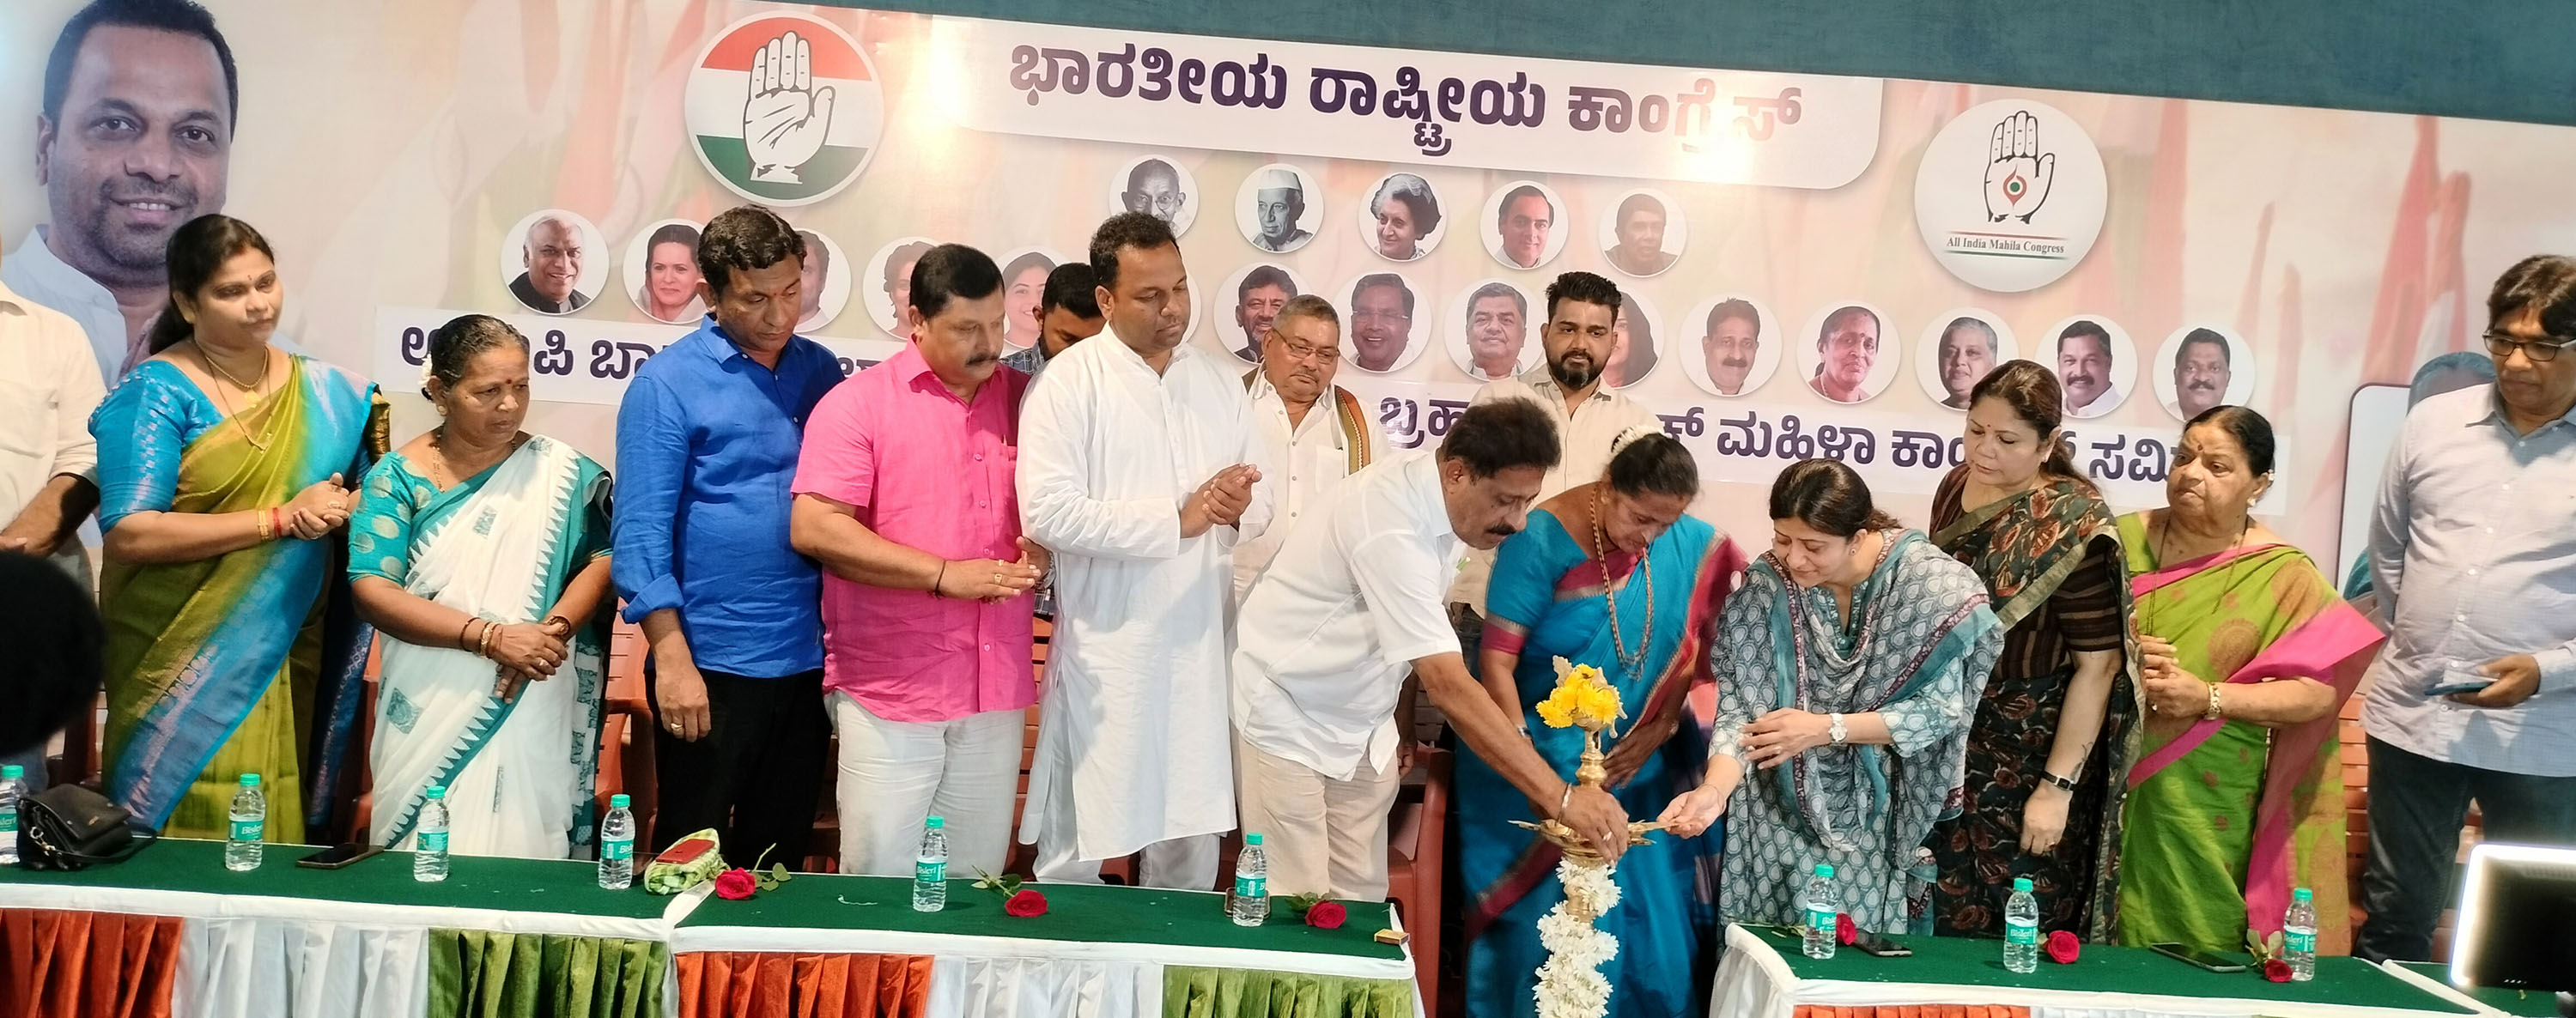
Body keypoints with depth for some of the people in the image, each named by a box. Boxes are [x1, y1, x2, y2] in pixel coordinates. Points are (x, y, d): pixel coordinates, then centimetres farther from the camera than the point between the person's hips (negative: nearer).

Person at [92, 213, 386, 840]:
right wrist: (280, 518, -15)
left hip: (289, 664, 4)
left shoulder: (326, 393, 9)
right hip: (181, 665, -3)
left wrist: (341, 506, -7)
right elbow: (129, 532, -14)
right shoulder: (156, 392, -4)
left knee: (278, 834, 3)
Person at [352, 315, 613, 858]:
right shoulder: (397, 477, 0)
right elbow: (371, 589, -8)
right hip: (428, 714, 0)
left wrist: (553, 630, -18)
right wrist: (490, 636, -16)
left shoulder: (560, 471, 3)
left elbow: (601, 558, 0)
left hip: (531, 709, 0)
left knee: (523, 849, 1)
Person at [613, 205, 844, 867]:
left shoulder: (820, 371, 7)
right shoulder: (668, 383, -6)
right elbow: (641, 533, -10)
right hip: (710, 663, -4)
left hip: (807, 661, 4)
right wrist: (672, 659, -16)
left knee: (780, 861, 15)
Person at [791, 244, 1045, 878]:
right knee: (880, 884, 3)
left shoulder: (1026, 400, 8)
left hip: (997, 691, 4)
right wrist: (946, 574, -17)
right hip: (888, 690, -3)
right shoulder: (858, 403, -4)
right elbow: (815, 528, -13)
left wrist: (1044, 549, -5)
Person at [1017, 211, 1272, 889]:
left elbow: (1264, 502, 13)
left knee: (1191, 845, 13)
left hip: (1199, 649, 5)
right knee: (1078, 846, 5)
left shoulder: (1220, 385, 10)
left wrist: (1240, 507, -12)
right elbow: (1047, 512, -17)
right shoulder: (1070, 380, -7)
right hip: (1104, 652, -5)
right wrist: (1178, 519, -16)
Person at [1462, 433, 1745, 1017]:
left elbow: (1692, 641, 4)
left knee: (1648, 904, 5)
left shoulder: (1692, 546, -6)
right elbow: (1497, 663, -19)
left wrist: (1662, 726, -7)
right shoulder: (1543, 539, -18)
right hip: (1544, 751, -4)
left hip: (1637, 759, 4)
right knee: (1543, 905, -3)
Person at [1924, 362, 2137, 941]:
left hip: (2029, 755, -6)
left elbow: (2098, 665, -18)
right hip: (1952, 740, 6)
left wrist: (2057, 786, -19)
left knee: (2019, 934, 3)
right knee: (1942, 919, 13)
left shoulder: (2072, 527, -17)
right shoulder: (1955, 487, 2)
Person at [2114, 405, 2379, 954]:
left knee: (2196, 950, 4)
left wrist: (2208, 698, -17)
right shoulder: (2124, 540, 5)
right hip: (2108, 791, 1)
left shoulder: (2283, 577, 0)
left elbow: (2320, 690, -6)